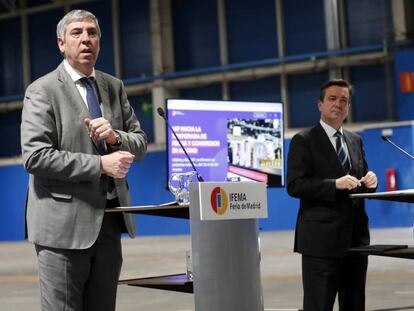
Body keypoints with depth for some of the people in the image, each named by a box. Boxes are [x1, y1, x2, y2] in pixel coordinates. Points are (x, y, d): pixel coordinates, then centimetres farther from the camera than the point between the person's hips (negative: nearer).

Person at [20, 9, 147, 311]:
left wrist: (115, 137, -9)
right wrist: (99, 164, -18)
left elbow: (140, 142, 13)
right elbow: (35, 156, -15)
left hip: (110, 219, 6)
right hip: (65, 222, -5)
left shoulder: (114, 87, 12)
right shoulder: (42, 91, -5)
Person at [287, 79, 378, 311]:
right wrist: (335, 184, -23)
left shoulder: (355, 141, 17)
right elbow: (294, 185, -13)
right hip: (322, 238, -7)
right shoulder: (304, 141, -3)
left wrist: (370, 181, -2)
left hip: (356, 237, 7)